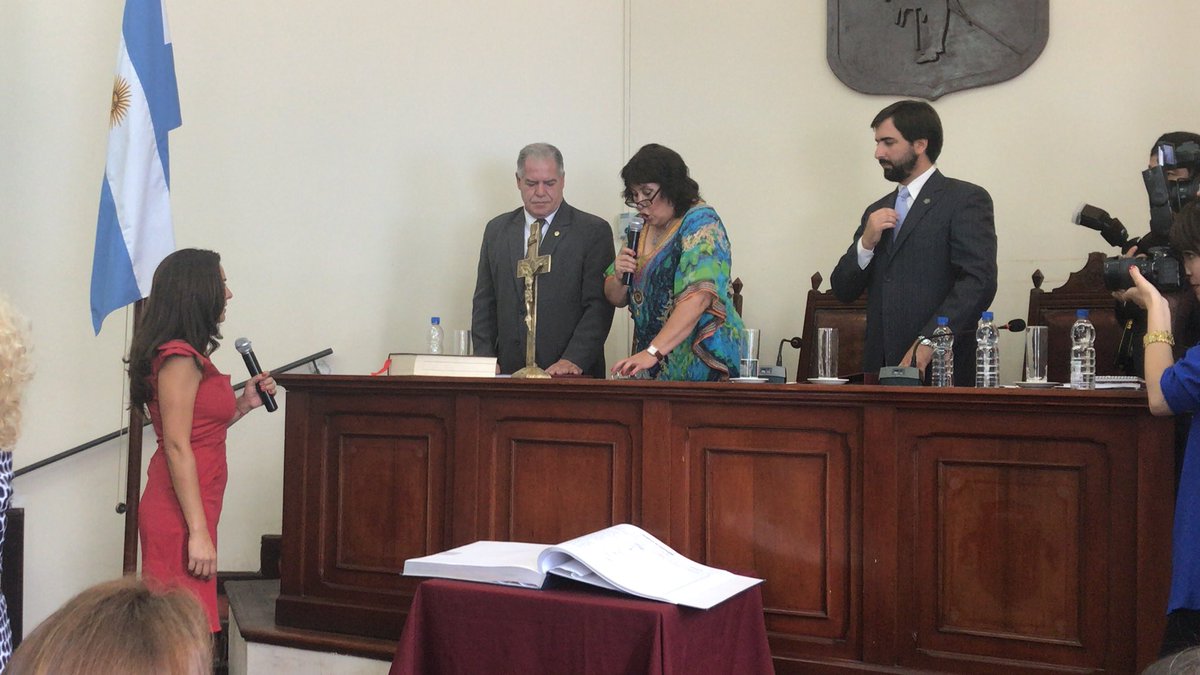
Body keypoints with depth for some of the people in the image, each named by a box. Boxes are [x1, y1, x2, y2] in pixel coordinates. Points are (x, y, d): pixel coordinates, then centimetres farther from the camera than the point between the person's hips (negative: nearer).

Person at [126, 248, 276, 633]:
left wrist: (243, 404, 12)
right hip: (180, 514, -10)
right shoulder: (179, 358, -13)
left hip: (190, 511, 10)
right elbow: (177, 448, -18)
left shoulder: (186, 357, 16)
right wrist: (198, 532, -20)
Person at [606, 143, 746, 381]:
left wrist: (652, 352, -31)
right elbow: (616, 298, 18)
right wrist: (618, 276, -5)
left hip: (701, 362, -6)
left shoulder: (701, 222, -11)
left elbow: (699, 297, -24)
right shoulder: (640, 229, 11)